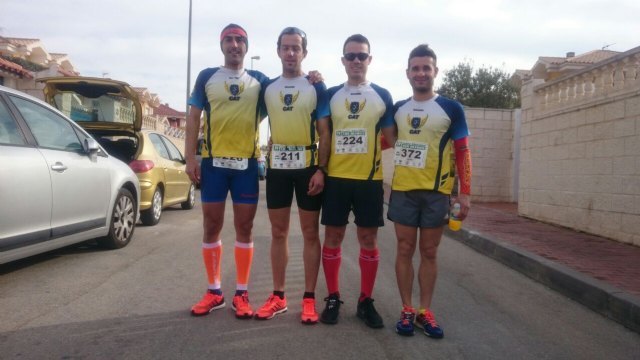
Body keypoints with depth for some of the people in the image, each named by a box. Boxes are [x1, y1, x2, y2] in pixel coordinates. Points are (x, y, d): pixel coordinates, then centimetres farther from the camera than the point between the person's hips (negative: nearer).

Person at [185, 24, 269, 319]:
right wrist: (190, 158, -3)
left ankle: (241, 294, 14)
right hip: (213, 162, 0)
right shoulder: (206, 77, 7)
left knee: (244, 227, 4)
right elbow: (193, 118, 5)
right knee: (211, 227, 5)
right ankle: (214, 291, 19)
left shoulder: (260, 80, 9)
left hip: (247, 163, 0)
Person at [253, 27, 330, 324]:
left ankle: (309, 298, 12)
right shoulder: (268, 88, 9)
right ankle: (278, 297, 19)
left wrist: (321, 170, -12)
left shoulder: (316, 88, 0)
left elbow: (324, 133, -3)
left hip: (308, 167, -3)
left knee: (310, 232, 3)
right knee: (278, 232, 8)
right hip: (277, 167, 3)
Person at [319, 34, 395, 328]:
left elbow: (391, 137, 9)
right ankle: (333, 298, 17)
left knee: (369, 238, 5)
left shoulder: (382, 96, 6)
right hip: (336, 177, 0)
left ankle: (366, 301, 17)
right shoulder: (330, 95, 7)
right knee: (333, 236, 4)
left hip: (370, 178, 0)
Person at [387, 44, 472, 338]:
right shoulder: (397, 109, 8)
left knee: (429, 252, 7)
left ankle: (425, 311, 19)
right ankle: (407, 310, 17)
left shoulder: (451, 109, -1)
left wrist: (465, 192, -6)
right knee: (405, 250, 5)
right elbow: (387, 141, 22)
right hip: (403, 190, 2)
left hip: (436, 191, -2)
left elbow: (462, 152, -1)